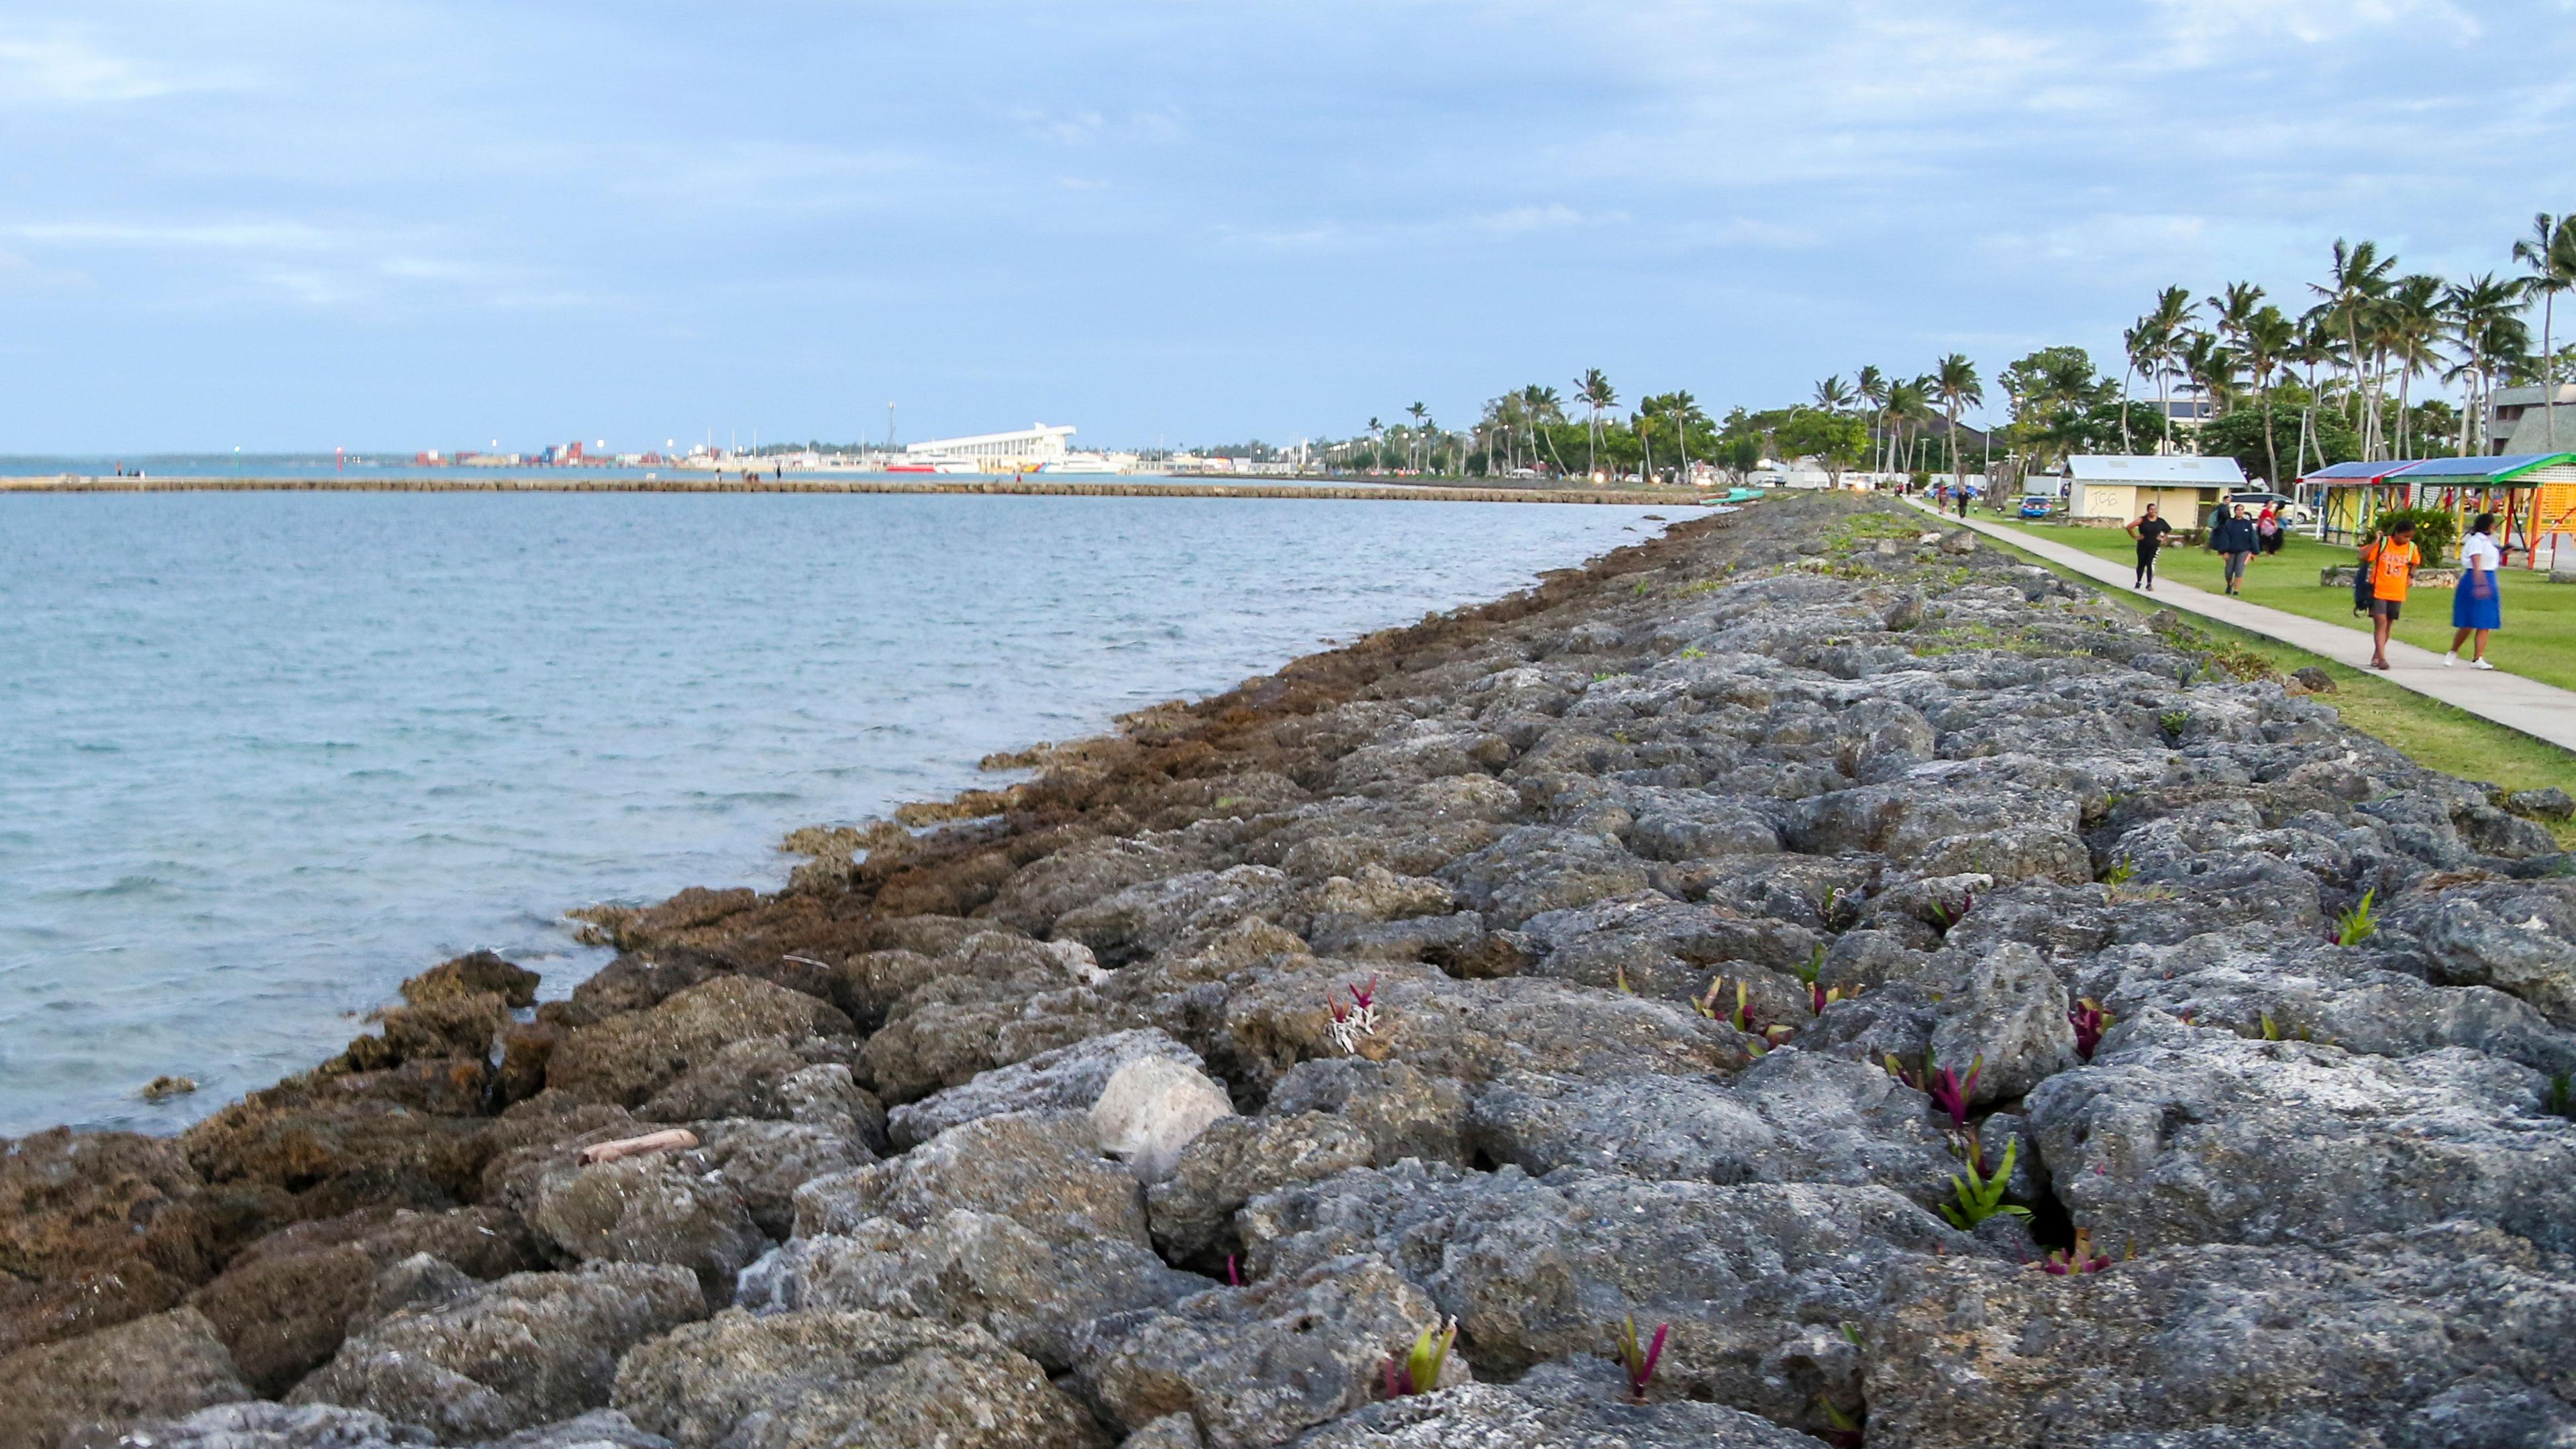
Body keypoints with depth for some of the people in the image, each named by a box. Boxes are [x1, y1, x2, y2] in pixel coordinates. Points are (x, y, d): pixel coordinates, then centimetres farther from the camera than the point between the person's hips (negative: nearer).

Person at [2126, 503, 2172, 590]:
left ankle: (2149, 584, -12)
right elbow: (2129, 527, -9)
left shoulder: (2160, 522, 1)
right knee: (2141, 564, 13)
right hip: (2143, 546, 0)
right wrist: (2135, 537, -8)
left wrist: (2163, 538, 7)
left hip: (2154, 547, 0)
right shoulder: (2143, 520, -7)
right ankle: (2138, 582, 30)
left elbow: (2169, 530, 17)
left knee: (2151, 564, -13)